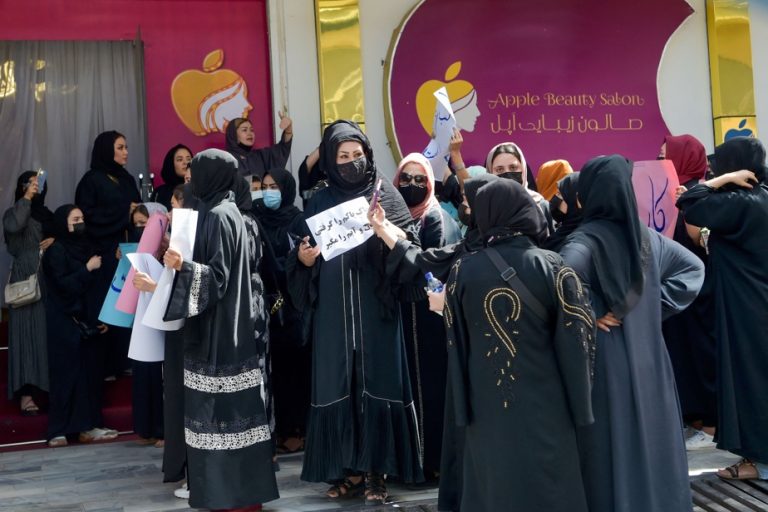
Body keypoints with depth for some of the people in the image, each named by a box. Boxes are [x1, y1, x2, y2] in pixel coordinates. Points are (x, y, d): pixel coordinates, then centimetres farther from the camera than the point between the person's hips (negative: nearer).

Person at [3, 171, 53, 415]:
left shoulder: (48, 215, 18)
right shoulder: (14, 212, 3)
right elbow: (12, 227, -20)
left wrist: (56, 240, -3)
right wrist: (26, 198, -12)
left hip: (48, 280, 4)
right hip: (25, 280, -4)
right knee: (27, 333, -8)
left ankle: (49, 387, 7)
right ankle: (26, 392, -9)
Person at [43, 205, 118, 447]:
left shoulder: (86, 247, 13)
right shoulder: (56, 250, -6)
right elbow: (63, 284, -16)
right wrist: (87, 269, -14)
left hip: (87, 320, 7)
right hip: (65, 323, -7)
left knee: (90, 371, 5)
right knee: (66, 373, -5)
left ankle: (89, 426, 11)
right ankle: (59, 430, 1)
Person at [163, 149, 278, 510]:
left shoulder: (217, 215, -14)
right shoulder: (221, 211, 14)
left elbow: (218, 275, -20)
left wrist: (182, 266, -33)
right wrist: (181, 263, 24)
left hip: (218, 329, -10)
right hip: (223, 327, 10)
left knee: (221, 411, -4)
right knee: (231, 409, 12)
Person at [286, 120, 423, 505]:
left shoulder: (384, 194, 4)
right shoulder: (320, 202, 12)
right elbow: (304, 262, 11)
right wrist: (303, 258, -11)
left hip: (375, 310, -2)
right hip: (333, 313, 2)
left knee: (376, 383, 0)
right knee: (338, 386, 4)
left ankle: (376, 470, 9)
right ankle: (349, 469, 15)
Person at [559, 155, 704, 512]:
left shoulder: (585, 241, -16)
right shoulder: (646, 235, 4)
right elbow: (693, 267, 13)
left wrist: (589, 315, -20)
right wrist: (656, 306, 7)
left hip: (605, 364, -6)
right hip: (648, 360, 6)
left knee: (612, 452, 4)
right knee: (650, 441, 17)